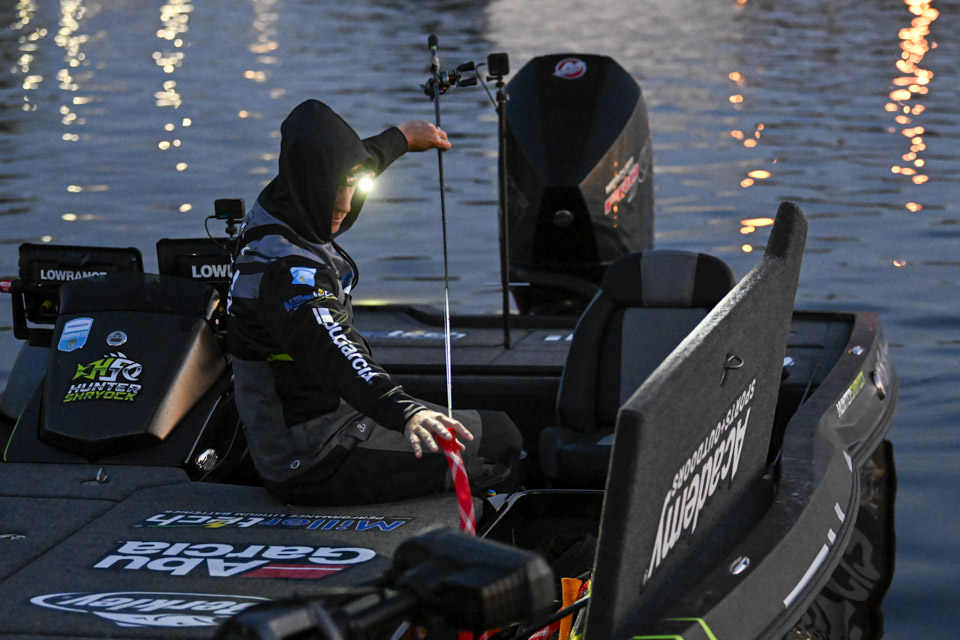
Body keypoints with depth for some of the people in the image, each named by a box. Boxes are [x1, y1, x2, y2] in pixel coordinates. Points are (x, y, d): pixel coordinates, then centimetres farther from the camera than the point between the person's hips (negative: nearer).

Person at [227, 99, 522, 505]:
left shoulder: (272, 212, 1)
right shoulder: (287, 270, -29)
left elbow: (343, 173, 23)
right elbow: (328, 351, -47)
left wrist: (402, 137, 41)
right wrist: (406, 412, -63)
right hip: (317, 466, -10)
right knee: (498, 438, -1)